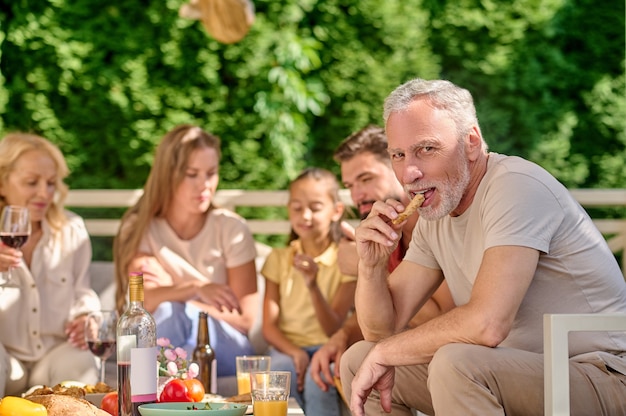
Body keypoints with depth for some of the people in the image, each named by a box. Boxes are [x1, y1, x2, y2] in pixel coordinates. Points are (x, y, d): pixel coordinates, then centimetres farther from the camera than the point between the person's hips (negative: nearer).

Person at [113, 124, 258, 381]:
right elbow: (142, 301, -13)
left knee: (171, 312, -33)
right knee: (167, 311, -34)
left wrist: (171, 292, -8)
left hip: (225, 351, -1)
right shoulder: (139, 228, 2)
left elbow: (246, 319, -2)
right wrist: (195, 288, -31)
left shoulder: (231, 228, 0)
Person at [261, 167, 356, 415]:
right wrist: (295, 352, -18)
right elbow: (269, 326, 3)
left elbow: (334, 329, -7)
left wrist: (313, 285, -24)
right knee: (280, 371, -33)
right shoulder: (279, 259, 10)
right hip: (288, 349, 2)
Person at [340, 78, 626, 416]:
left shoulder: (516, 185, -18)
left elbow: (487, 324, -30)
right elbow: (382, 329, 11)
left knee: (455, 362, -35)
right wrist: (370, 262, -9)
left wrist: (383, 353, -16)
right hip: (517, 373, 9)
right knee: (357, 361, 7)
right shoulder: (435, 214, 9)